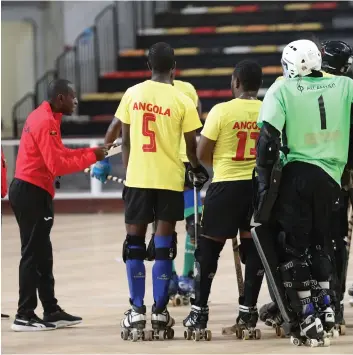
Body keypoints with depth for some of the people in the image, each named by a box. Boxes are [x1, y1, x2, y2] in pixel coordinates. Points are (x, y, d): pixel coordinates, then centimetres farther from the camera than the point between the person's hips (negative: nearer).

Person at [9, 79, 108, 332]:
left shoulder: (45, 117, 14)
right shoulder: (46, 123, -17)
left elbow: (59, 153, 15)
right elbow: (57, 165, -22)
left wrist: (92, 152, 7)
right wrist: (91, 157, -14)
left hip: (29, 190, 10)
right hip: (31, 192, -10)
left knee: (41, 254, 13)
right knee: (33, 254, -6)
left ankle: (51, 311, 19)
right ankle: (25, 316, -4)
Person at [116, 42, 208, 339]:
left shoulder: (132, 94, -1)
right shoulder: (182, 101, -7)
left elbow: (125, 141, 4)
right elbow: (191, 146, -1)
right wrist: (197, 169, 19)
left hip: (137, 178, 2)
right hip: (169, 179, -1)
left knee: (134, 242, 10)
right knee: (163, 244, 5)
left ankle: (137, 312, 7)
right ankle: (160, 313, 4)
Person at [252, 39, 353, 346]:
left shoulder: (282, 90, -3)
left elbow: (268, 138, -10)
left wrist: (265, 183, -3)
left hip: (294, 175, -3)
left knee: (293, 247, 5)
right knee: (321, 242, 22)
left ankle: (307, 320, 0)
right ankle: (325, 306, 15)